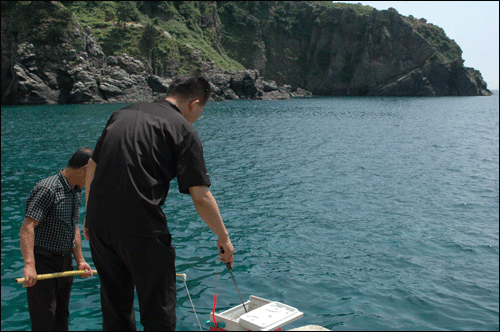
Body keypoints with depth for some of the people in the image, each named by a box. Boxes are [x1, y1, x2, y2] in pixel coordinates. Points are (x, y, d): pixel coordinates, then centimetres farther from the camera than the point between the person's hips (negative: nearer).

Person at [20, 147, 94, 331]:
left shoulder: (76, 191, 9)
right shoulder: (47, 189, -20)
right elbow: (27, 227, -29)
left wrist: (80, 260, 16)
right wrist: (29, 265, -38)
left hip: (65, 261, 8)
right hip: (42, 261, -8)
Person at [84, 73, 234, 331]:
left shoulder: (122, 114, 16)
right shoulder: (183, 129, -2)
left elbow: (92, 166, 18)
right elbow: (200, 197, -7)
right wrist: (223, 237, 5)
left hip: (99, 224, 7)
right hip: (142, 228, -6)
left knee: (115, 304, 21)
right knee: (158, 310, 9)